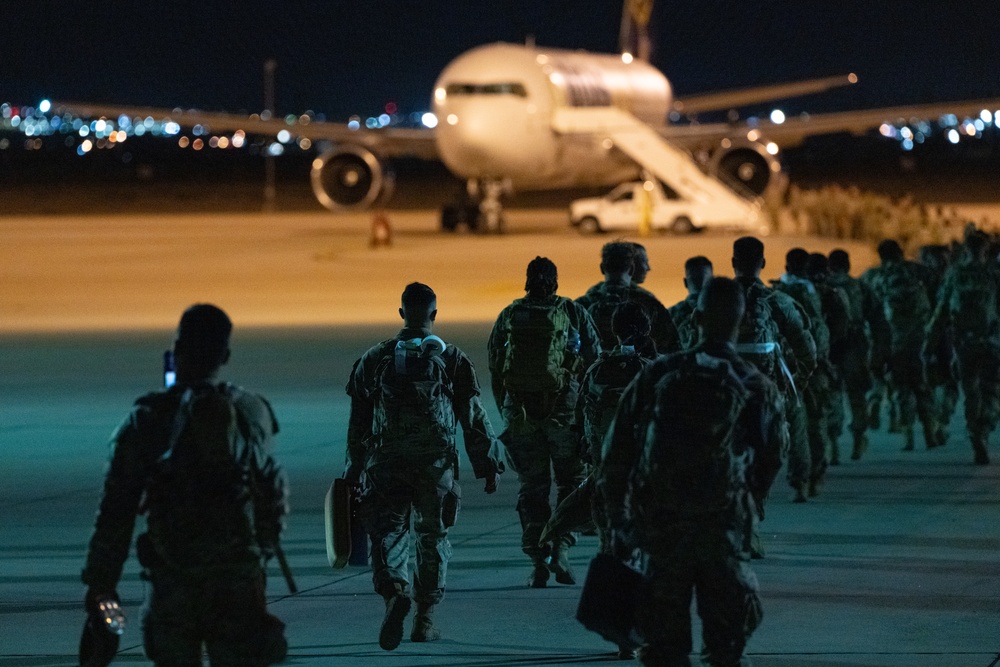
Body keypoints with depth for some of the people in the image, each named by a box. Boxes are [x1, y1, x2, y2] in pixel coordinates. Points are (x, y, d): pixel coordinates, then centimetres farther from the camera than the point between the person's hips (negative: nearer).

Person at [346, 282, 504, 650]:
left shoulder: (375, 359, 5)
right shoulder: (452, 360, 1)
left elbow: (358, 422, 8)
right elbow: (474, 418, 0)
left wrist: (354, 469, 15)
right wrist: (489, 464, 6)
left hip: (386, 465, 0)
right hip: (436, 465, 0)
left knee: (387, 533, 0)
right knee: (433, 537, 13)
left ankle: (395, 593, -29)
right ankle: (425, 619, 15)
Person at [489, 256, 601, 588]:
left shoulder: (508, 316, 7)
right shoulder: (574, 312, 2)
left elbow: (495, 368, 7)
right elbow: (594, 361, 1)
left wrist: (506, 412, 15)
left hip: (519, 411, 2)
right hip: (564, 409, -2)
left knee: (532, 487, 9)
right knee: (570, 481, 13)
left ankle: (538, 562, 3)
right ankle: (561, 550, -2)